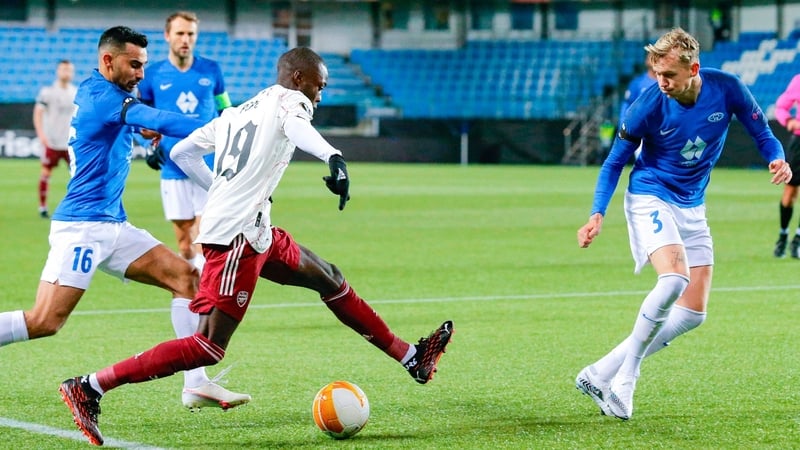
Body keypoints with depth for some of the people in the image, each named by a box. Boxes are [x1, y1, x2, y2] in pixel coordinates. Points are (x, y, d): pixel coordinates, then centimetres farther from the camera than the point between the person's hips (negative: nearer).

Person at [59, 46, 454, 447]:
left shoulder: (235, 113, 22)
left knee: (329, 279, 20)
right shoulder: (290, 100, -1)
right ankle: (88, 387, -13)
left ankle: (412, 358, 29)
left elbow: (181, 152, 23)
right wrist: (333, 157, -45)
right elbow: (296, 126, -26)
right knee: (208, 348, -12)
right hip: (236, 236, -10)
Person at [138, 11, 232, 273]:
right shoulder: (153, 74, 2)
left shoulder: (211, 70, 4)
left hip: (210, 166, 0)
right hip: (174, 169, 0)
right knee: (184, 242, 4)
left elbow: (225, 111, 16)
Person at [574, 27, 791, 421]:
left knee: (693, 312, 1)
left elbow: (761, 132, 1)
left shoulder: (727, 89, -13)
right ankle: (623, 380, -20)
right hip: (650, 198, -5)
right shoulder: (648, 105, -19)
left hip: (692, 207, 5)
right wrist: (597, 215, -17)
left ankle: (602, 373, 6)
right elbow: (615, 161, -6)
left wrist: (776, 159, -22)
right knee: (674, 279, -30)